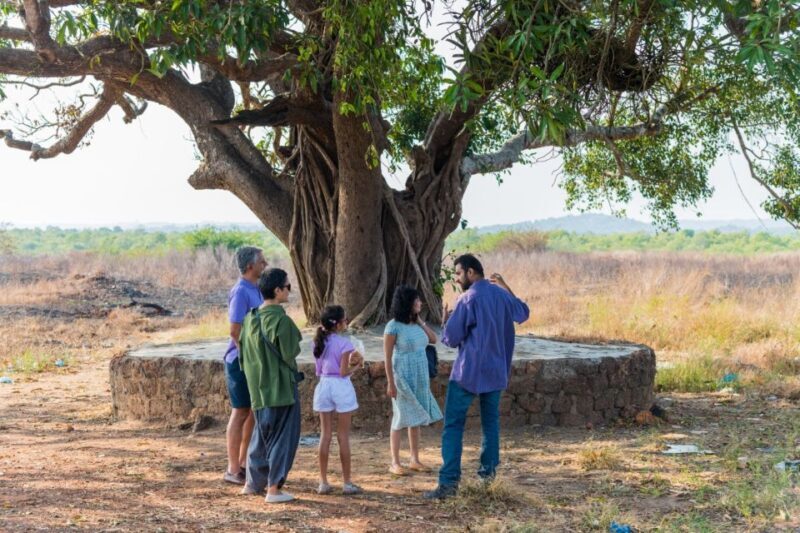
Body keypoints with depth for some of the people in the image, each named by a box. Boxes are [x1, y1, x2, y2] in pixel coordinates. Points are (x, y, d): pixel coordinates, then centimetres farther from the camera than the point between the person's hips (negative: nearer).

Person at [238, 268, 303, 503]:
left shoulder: (250, 318, 4)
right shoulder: (281, 320, -19)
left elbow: (242, 353, 9)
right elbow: (290, 353, -16)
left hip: (258, 388, 7)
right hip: (281, 387, -7)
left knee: (262, 434, 20)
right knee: (283, 437, 3)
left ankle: (252, 483, 27)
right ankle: (274, 489, 4)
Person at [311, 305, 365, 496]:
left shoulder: (320, 342, 7)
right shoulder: (344, 343, -13)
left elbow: (320, 369, 10)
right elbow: (343, 372, -16)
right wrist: (357, 365, 2)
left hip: (324, 386, 5)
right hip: (340, 387, -5)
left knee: (325, 435, 9)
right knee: (343, 436, 2)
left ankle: (323, 482, 10)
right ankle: (347, 483, 7)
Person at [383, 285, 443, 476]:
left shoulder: (416, 323, 6)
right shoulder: (394, 326, -12)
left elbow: (433, 340, 8)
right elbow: (387, 357, -11)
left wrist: (420, 319, 2)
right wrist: (390, 383, -14)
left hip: (421, 377, 6)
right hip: (403, 377, -6)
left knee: (416, 418, 10)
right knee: (401, 419, -1)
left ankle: (415, 460, 19)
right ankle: (395, 463, 7)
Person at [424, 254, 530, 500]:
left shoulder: (468, 299, -13)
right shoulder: (501, 295, 6)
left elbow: (451, 339, -11)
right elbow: (523, 313, 28)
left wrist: (446, 319, 8)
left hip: (468, 372, -6)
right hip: (496, 370, 6)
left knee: (453, 425, -5)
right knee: (491, 421, 16)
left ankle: (449, 482, -11)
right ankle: (488, 472, 18)